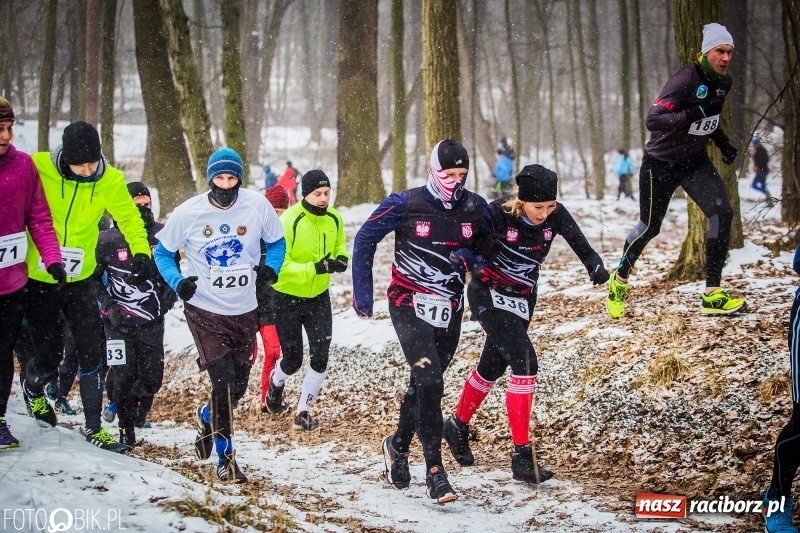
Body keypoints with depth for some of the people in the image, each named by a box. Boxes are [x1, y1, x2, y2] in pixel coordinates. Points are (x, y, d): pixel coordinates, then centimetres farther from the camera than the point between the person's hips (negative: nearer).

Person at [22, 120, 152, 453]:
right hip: (38, 279, -2)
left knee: (93, 352, -1)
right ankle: (33, 388, 42)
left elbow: (129, 217, 3)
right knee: (49, 355, 6)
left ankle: (94, 427, 13)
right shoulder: (37, 168, -16)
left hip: (80, 279, 2)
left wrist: (141, 252, -12)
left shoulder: (110, 181, -9)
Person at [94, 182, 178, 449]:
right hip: (119, 321, -2)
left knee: (152, 378, 0)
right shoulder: (107, 239, -5)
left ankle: (137, 405, 33)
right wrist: (109, 306, -6)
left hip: (152, 321, 2)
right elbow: (92, 277, 3)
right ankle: (126, 429, 16)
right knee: (123, 377, -5)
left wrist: (168, 297, 1)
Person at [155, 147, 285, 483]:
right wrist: (177, 282, -14)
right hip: (204, 310, -3)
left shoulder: (258, 205, -8)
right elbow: (163, 253, 3)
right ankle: (225, 457, 4)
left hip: (244, 311, 3)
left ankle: (207, 417, 46)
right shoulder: (187, 213, -11)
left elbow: (276, 242, 8)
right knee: (223, 383, -12)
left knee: (238, 388, 12)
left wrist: (271, 267, -11)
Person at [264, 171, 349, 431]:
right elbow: (278, 264, -25)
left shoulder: (334, 219, -6)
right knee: (293, 360, 7)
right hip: (287, 298, -4)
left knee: (320, 359, -2)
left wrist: (342, 258, -11)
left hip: (318, 297, 4)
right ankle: (276, 384, 43)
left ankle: (303, 410, 16)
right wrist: (314, 268, -35)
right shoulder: (288, 222, -23)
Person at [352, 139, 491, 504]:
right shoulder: (406, 205, -12)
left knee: (425, 383, 15)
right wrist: (362, 293, -2)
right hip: (409, 306, -4)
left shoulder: (475, 208, -2)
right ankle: (435, 472, -14)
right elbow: (365, 239, -1)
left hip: (449, 311, 5)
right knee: (429, 381, -18)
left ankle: (398, 445, 39)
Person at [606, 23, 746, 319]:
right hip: (661, 164, -6)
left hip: (695, 161, 6)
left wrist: (723, 144, 5)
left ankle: (711, 294, -8)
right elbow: (653, 120, -33)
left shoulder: (723, 82, -1)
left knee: (722, 213, -13)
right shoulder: (685, 80, -25)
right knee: (650, 226, 6)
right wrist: (695, 113, -41)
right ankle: (619, 279, 34)